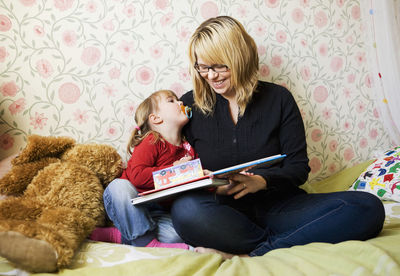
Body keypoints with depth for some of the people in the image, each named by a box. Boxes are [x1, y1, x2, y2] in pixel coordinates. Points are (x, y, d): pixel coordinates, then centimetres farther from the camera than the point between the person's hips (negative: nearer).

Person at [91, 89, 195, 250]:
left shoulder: (188, 149, 11)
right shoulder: (151, 142, -6)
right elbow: (137, 176, -21)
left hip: (158, 212, 4)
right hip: (135, 204, -3)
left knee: (181, 233, -28)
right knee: (118, 186, -34)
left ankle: (118, 235, -16)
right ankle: (147, 242, -26)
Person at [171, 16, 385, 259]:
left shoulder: (278, 98, 4)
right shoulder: (189, 106, 5)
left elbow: (298, 167, 2)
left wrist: (262, 180, -19)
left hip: (277, 206, 2)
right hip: (224, 211, -1)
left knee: (367, 207, -22)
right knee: (185, 210, -37)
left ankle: (251, 255, -29)